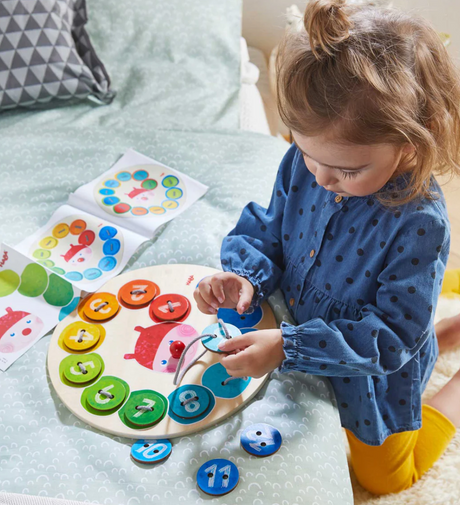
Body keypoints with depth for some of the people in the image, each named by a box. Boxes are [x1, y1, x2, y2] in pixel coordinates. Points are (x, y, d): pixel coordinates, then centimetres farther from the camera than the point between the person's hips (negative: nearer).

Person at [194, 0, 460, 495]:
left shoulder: (418, 223, -36)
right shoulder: (303, 162, -19)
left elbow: (389, 338, -30)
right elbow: (269, 232, -4)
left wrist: (288, 347, -39)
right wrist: (245, 276, -26)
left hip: (375, 371, -5)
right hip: (309, 331, 5)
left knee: (382, 477, 22)